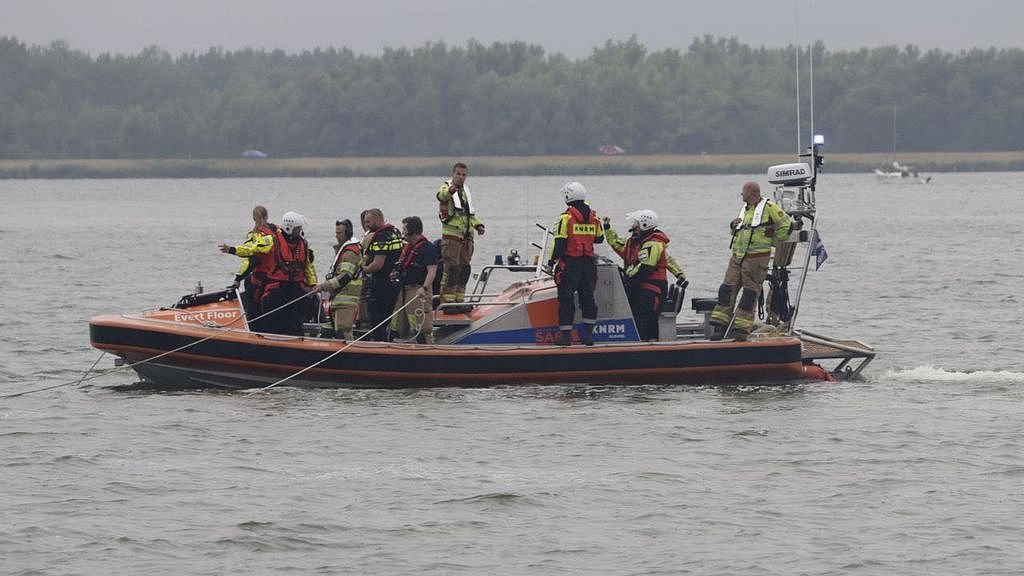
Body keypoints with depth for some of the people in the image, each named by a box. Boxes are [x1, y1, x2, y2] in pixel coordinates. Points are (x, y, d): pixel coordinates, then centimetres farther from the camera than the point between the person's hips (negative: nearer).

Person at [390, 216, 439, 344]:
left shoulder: (427, 248, -9)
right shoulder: (407, 247, 19)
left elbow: (432, 271, -17)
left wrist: (424, 288, -29)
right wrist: (396, 274, 11)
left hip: (418, 292, -9)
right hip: (404, 291, 9)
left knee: (422, 328, -12)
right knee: (396, 328, 10)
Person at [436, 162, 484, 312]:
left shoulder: (466, 191, 19)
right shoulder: (446, 188, -4)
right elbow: (441, 195, -30)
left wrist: (478, 225, 11)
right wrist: (450, 191, -54)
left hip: (467, 236, 7)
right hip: (451, 235, -7)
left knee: (464, 269, 9)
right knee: (451, 269, -10)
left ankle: (459, 301, 17)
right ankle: (447, 302, -9)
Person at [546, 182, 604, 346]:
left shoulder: (566, 217, -10)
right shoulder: (594, 217, 5)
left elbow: (559, 242, -12)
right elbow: (599, 239, 17)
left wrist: (551, 261, -3)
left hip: (569, 264, -5)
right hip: (589, 263, 5)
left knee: (566, 298, 1)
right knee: (588, 297, 10)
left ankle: (566, 335, 0)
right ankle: (589, 334, 9)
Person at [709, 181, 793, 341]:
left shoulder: (768, 207, -5)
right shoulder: (744, 208, 18)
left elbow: (786, 224, -4)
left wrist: (774, 242, 1)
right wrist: (733, 226, 4)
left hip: (756, 259, -7)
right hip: (737, 256, 7)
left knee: (750, 293, -4)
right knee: (727, 290, 0)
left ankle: (742, 329, -1)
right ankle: (720, 327, 1)